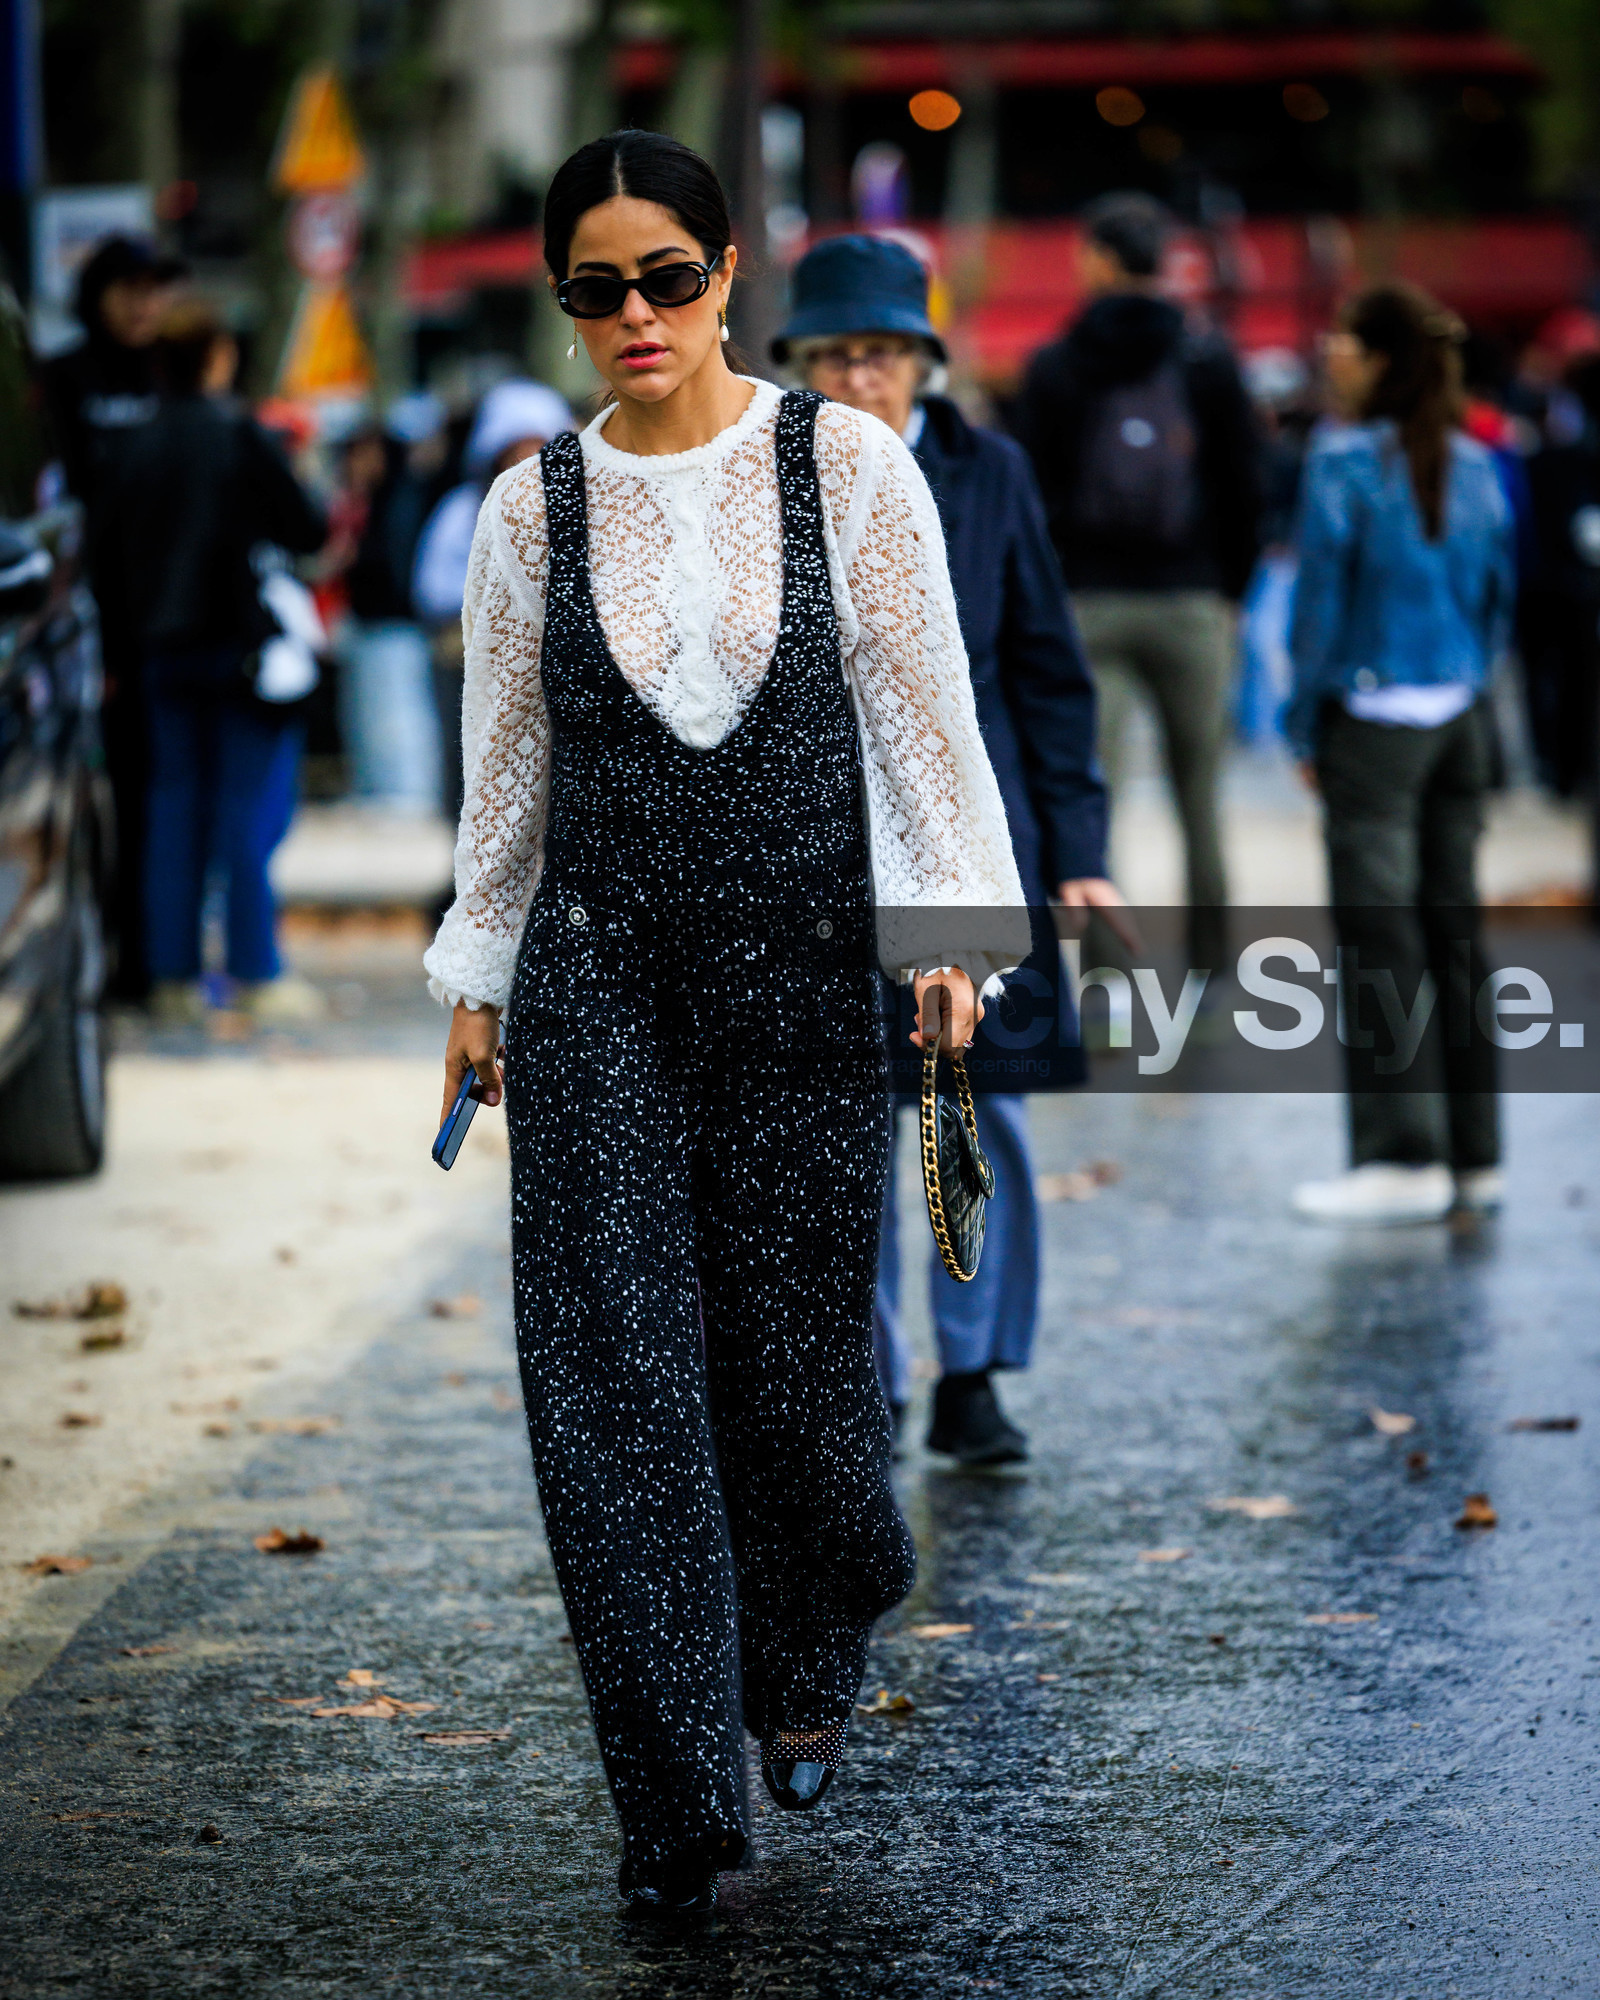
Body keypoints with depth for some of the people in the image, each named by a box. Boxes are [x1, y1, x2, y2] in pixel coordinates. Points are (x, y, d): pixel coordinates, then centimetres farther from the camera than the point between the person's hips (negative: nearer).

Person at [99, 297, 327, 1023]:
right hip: (241, 645, -5)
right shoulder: (239, 439, -12)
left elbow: (113, 548, 6)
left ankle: (173, 973, 9)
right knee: (249, 804, 0)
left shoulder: (140, 447, 2)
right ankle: (256, 973, 0)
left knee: (174, 805, 9)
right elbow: (306, 530, -10)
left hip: (164, 652, 5)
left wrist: (147, 619, 16)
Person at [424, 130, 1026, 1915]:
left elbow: (922, 705, 0)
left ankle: (807, 1667, 36)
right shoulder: (533, 508, 4)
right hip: (600, 978, 1)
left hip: (805, 964, -1)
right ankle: (674, 1793, 2)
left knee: (792, 1350, 5)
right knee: (615, 1373, -5)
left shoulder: (846, 465, -1)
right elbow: (505, 762, 12)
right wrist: (474, 976, 14)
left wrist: (953, 927, -8)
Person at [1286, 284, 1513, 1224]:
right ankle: (1475, 1154, 14)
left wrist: (1305, 727, -3)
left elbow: (1323, 594, -10)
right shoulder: (1476, 465, 7)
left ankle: (1405, 1156, -4)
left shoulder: (1345, 460, -11)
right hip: (1462, 721, 6)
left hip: (1374, 719, -6)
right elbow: (1500, 593, 12)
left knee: (1379, 936, -3)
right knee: (1454, 930, 10)